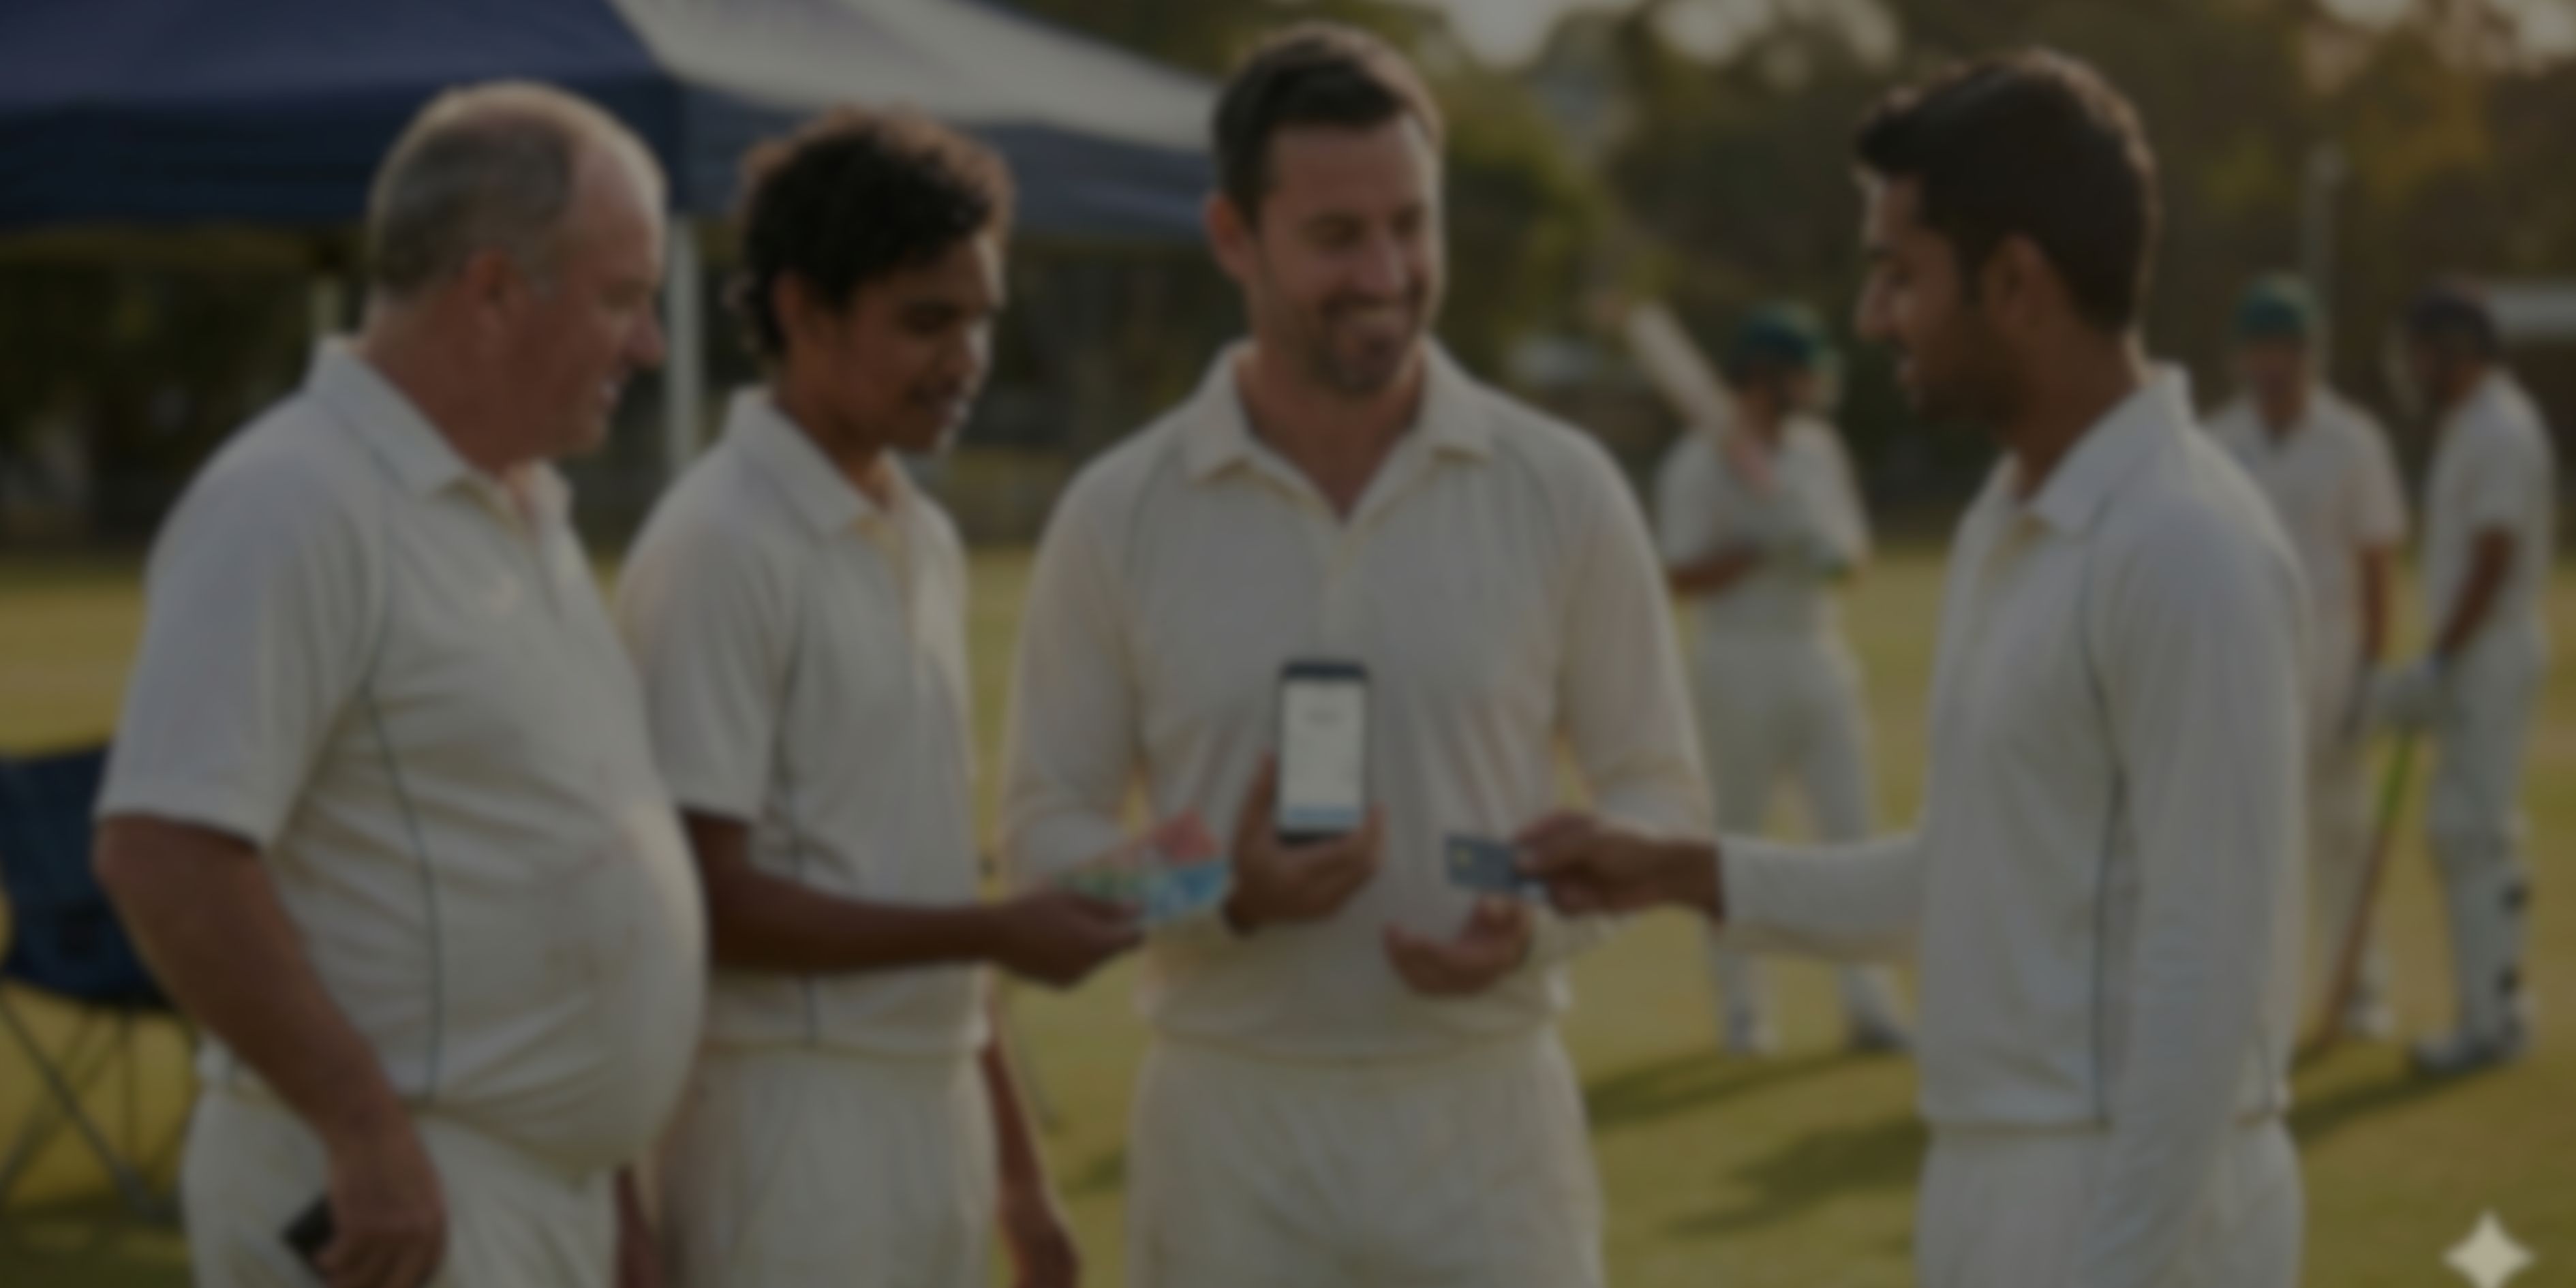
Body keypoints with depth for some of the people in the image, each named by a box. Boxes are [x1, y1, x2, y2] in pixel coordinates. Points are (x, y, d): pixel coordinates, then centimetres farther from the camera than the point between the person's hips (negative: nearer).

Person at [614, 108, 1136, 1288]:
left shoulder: (924, 540, 14)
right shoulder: (718, 547, -13)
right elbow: (707, 902, -17)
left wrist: (1017, 1167, 20)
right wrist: (997, 932, -20)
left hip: (931, 1117, 8)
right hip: (791, 1126, -8)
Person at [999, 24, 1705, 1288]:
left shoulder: (1561, 491, -1)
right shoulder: (1118, 516, -1)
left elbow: (1656, 789, 6)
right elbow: (1045, 818, 4)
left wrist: (1539, 920, -15)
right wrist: (1225, 894, -16)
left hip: (1489, 1123, 0)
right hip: (1231, 1124, 0)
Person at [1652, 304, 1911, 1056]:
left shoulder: (1819, 447, 12)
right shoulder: (1700, 462, -6)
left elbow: (1852, 553, 13)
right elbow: (1681, 577, -12)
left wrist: (1823, 547, -9)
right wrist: (1763, 543, -21)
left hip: (1820, 651, 5)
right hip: (1740, 662, -5)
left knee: (1849, 829, 0)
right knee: (1734, 838, 0)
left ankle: (1869, 1007, 1)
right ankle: (1741, 1012, 9)